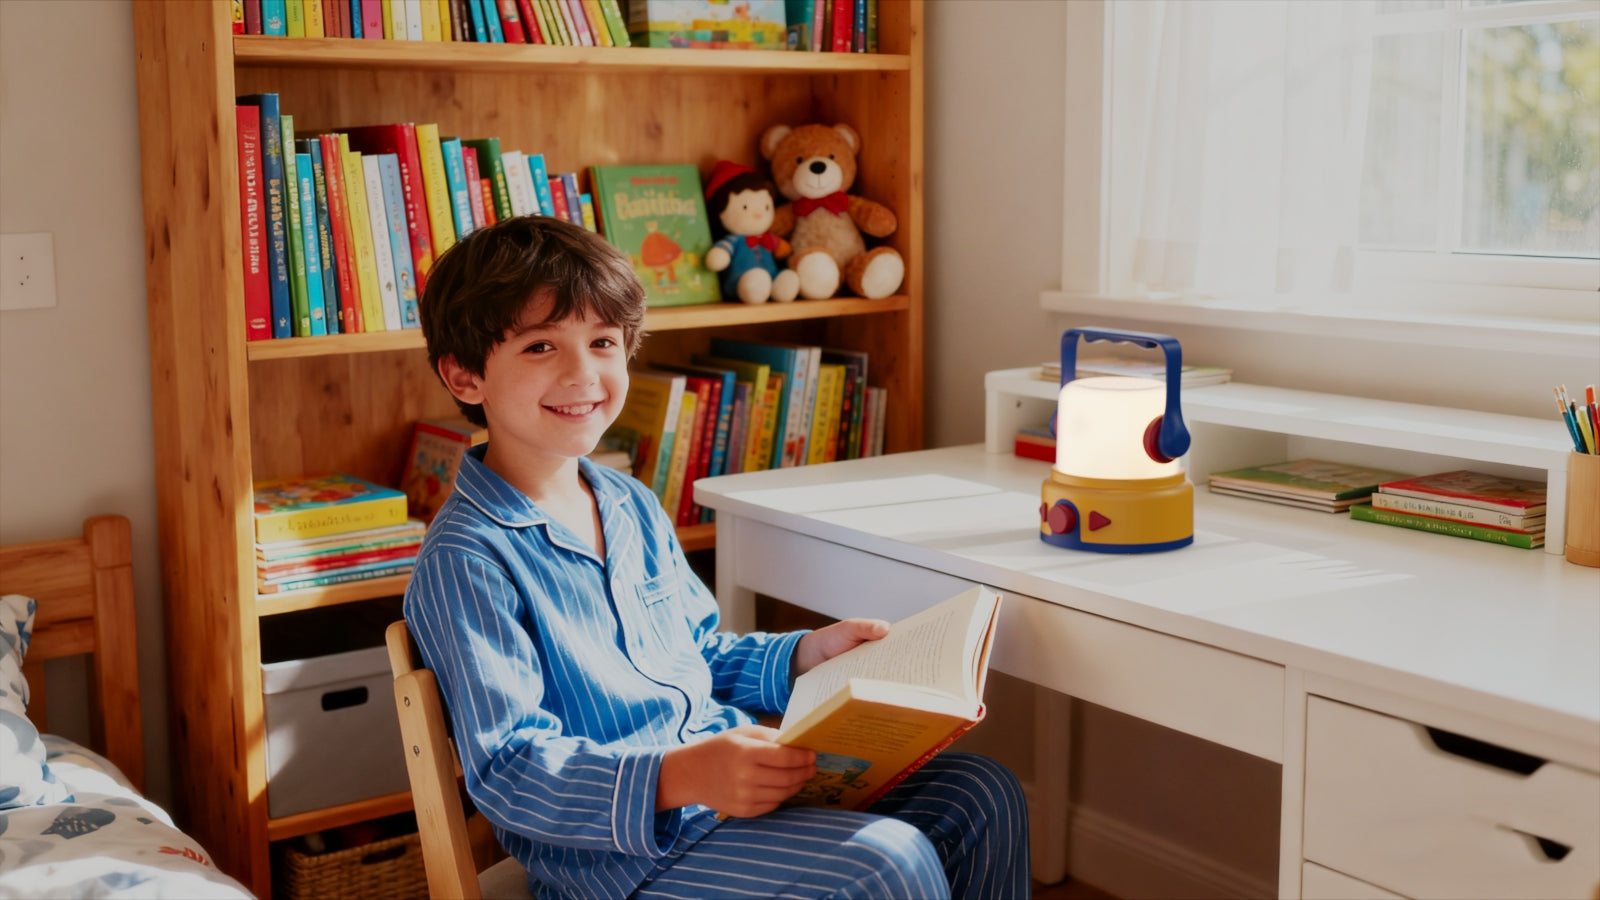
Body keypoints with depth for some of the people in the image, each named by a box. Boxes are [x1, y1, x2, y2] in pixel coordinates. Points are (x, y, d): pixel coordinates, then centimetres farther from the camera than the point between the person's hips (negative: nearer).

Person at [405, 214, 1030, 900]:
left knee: (982, 794, 1)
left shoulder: (635, 508, 14)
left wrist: (807, 655, 8)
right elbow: (506, 772, -20)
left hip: (734, 772, 9)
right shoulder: (467, 560, -14)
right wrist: (679, 777, -33)